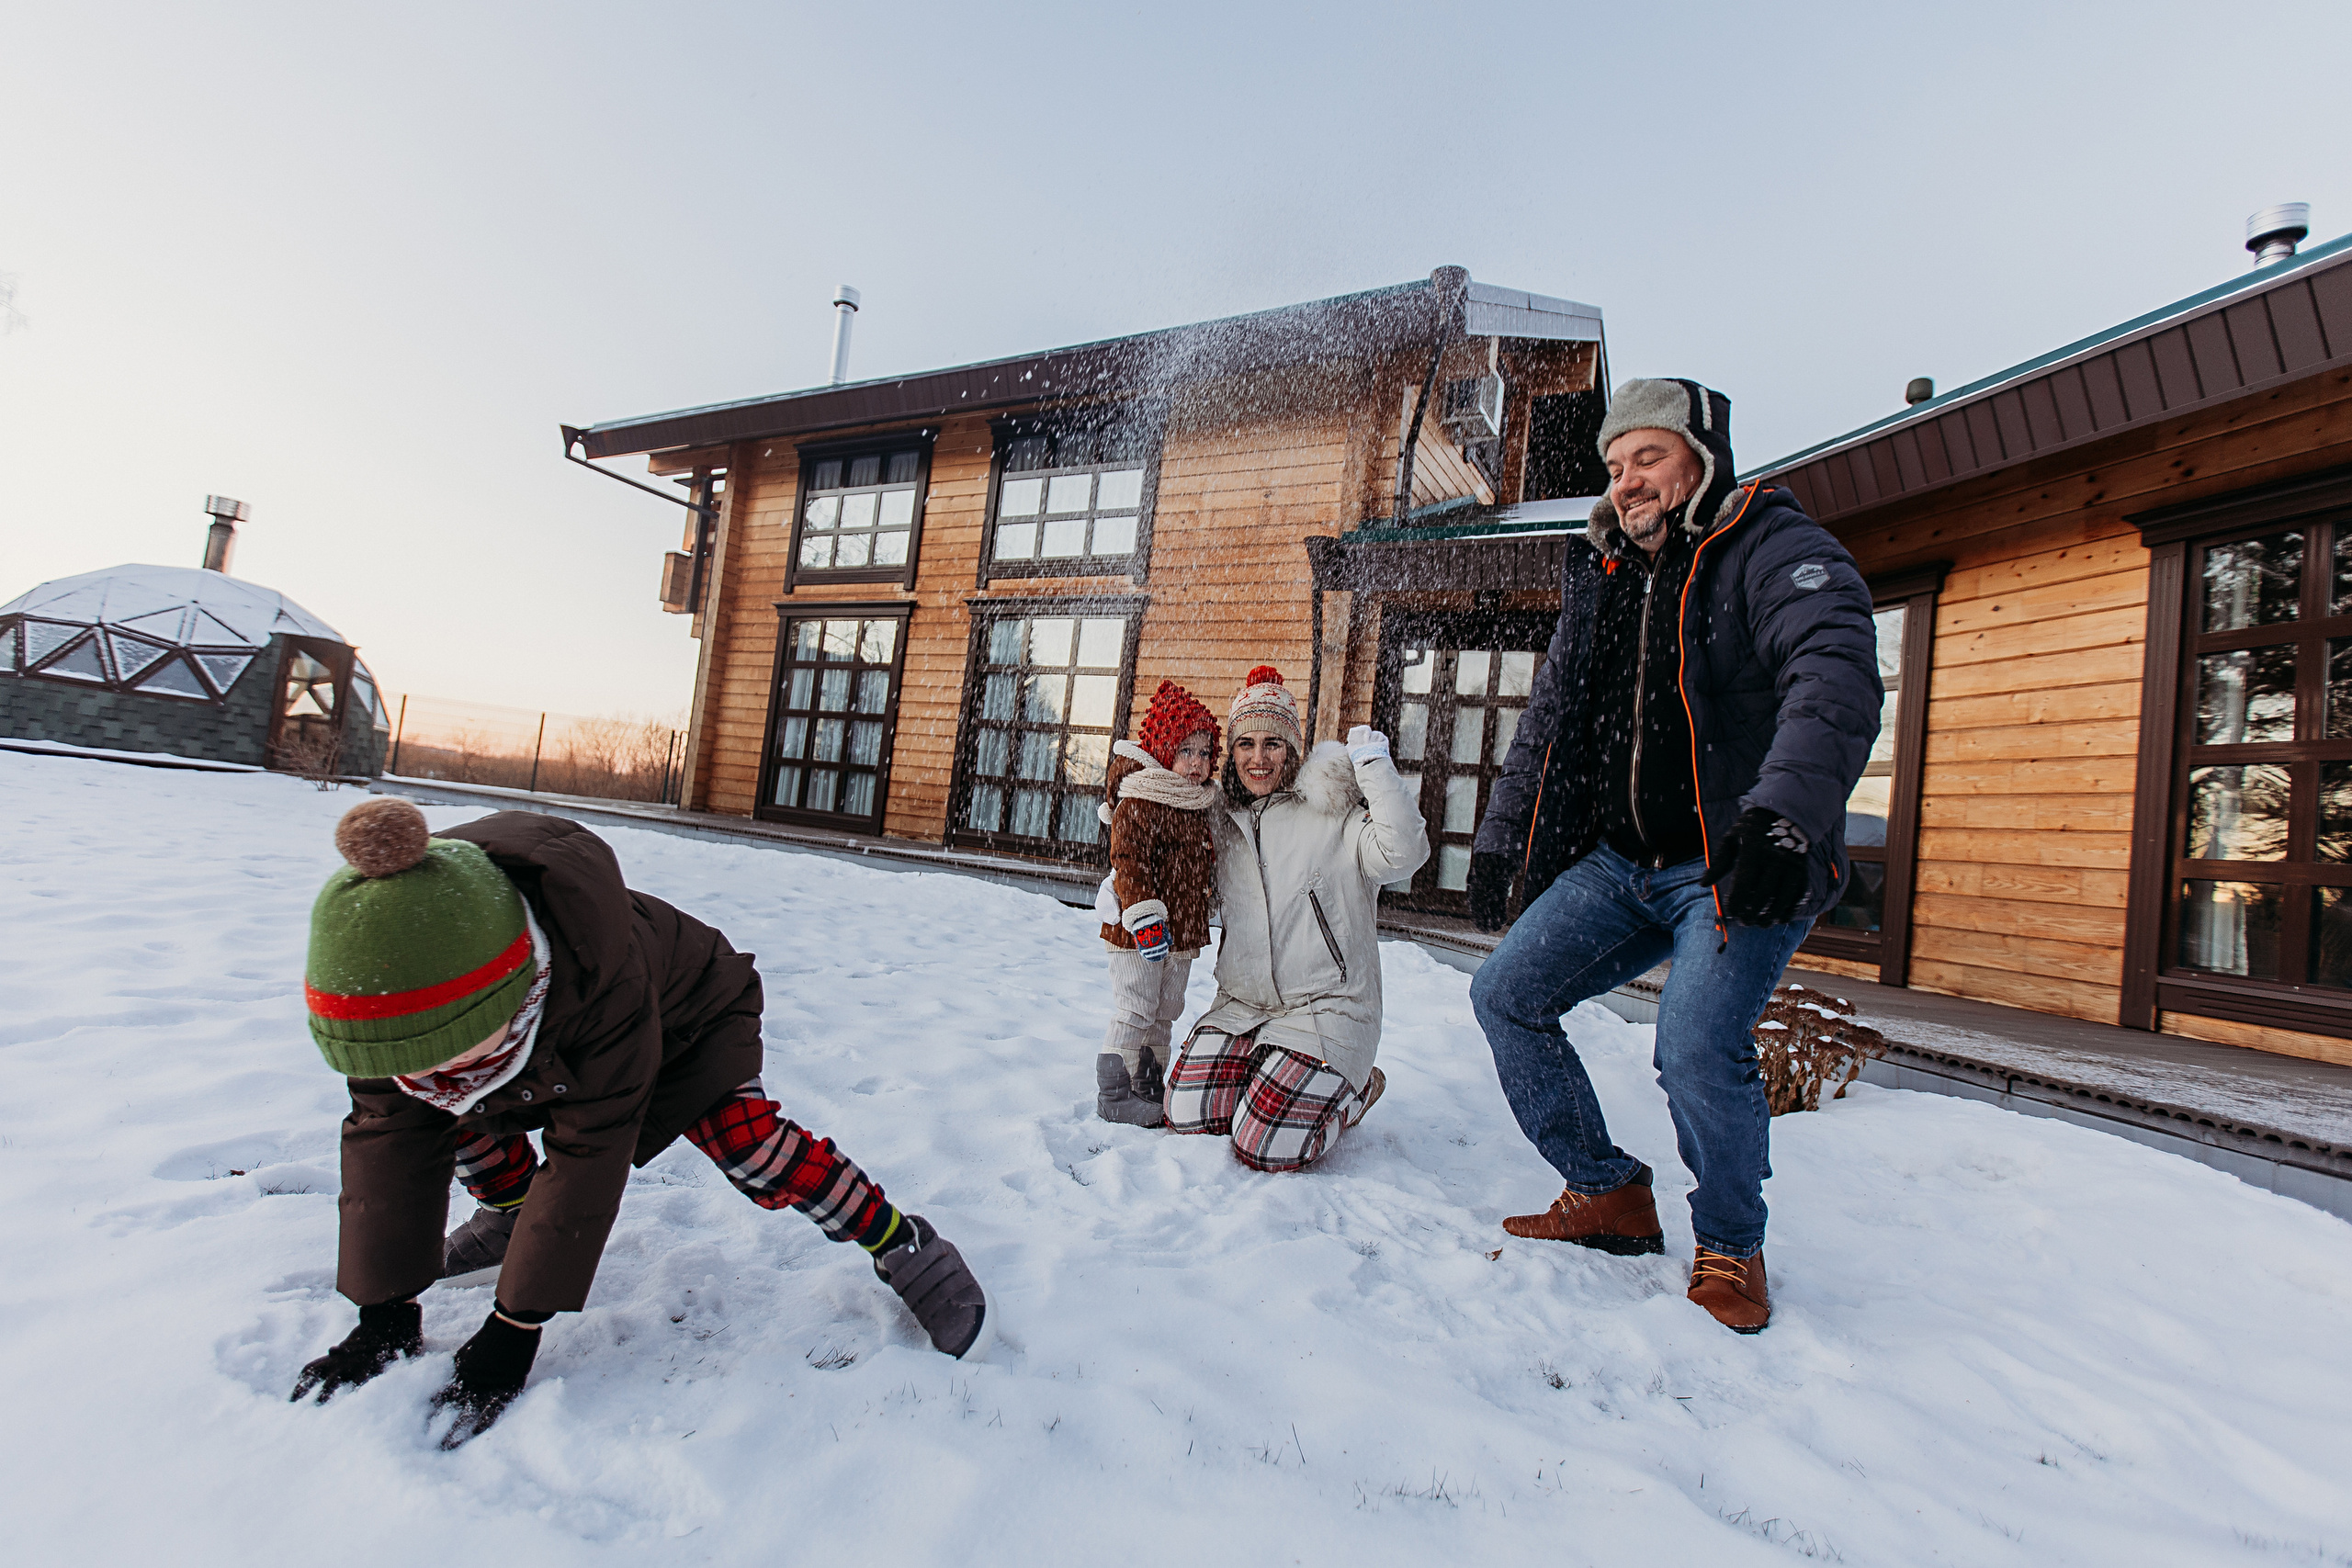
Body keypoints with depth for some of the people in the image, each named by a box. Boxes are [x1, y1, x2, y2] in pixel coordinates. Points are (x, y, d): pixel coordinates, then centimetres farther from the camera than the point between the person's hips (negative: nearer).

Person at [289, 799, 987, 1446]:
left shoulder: (602, 975, -45)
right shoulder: (390, 974, -27)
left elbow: (591, 1145, -36)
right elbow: (387, 1133, -18)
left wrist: (516, 1323, -30)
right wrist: (384, 1316, -15)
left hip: (690, 1015, -6)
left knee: (741, 1135, -27)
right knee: (464, 1114, -10)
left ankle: (902, 1244, -12)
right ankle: (511, 1212, 22)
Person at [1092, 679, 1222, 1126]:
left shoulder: (1201, 806, 13)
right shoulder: (1138, 805, -16)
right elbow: (1129, 864, -23)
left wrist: (1214, 890, 29)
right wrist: (1145, 917, -28)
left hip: (1184, 933, 9)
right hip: (1139, 935, -9)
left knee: (1165, 1015, 17)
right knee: (1134, 1014, -1)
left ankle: (1149, 1089, 31)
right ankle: (1114, 1097, 11)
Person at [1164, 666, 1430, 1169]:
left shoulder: (1331, 814, -6)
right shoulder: (1224, 819, 10)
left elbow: (1403, 853, -24)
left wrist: (1373, 765, -19)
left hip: (1326, 1007, -5)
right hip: (1242, 1005, 5)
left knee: (1265, 1146, -17)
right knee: (1186, 1113, -11)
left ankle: (1352, 1088, 13)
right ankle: (1279, 1084, 17)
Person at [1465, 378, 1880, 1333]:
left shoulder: (1775, 551, -6)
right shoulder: (1603, 579, 15)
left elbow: (1837, 680, -24)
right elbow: (1549, 717, 21)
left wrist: (1783, 816, -41)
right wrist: (1500, 837, 17)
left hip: (1740, 866, -7)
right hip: (1623, 862, 7)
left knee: (1696, 1048, -23)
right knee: (1505, 994, -1)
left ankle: (1730, 1245, 9)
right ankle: (1609, 1196, 17)